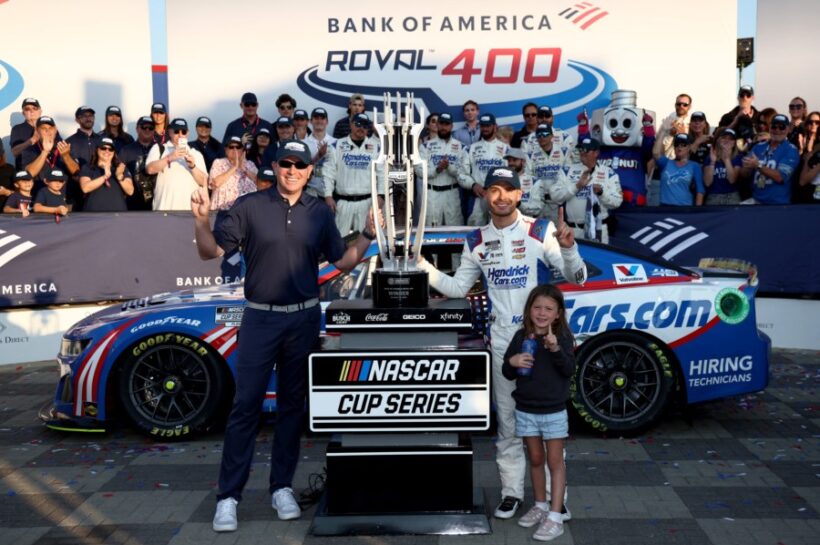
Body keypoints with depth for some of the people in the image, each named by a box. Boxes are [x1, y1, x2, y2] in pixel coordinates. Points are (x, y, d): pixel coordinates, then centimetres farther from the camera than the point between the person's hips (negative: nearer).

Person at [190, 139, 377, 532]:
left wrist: (368, 234, -4)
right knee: (246, 405, -2)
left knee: (292, 404, 9)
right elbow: (211, 252, -1)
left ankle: (282, 487, 20)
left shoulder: (319, 213, 5)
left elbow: (343, 262, 9)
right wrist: (201, 219, -18)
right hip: (260, 318, -2)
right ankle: (228, 496, 6)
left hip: (304, 318, 3)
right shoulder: (249, 206, -2)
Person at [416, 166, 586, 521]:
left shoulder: (541, 232, -8)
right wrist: (423, 267, -2)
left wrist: (568, 248, -31)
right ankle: (512, 491, 26)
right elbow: (458, 287, 10)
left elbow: (577, 278, -12)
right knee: (507, 421, 13)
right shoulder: (477, 242, 5)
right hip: (502, 339, 4)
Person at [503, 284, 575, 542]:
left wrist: (556, 349, -34)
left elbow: (569, 371, -19)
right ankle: (540, 505, 32)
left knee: (555, 461, 4)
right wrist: (512, 362, -18)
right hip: (525, 410, 3)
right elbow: (507, 373, 4)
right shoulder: (521, 336, 0)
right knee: (535, 459, 16)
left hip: (554, 411, -3)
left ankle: (555, 516, 7)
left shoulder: (563, 337, -9)